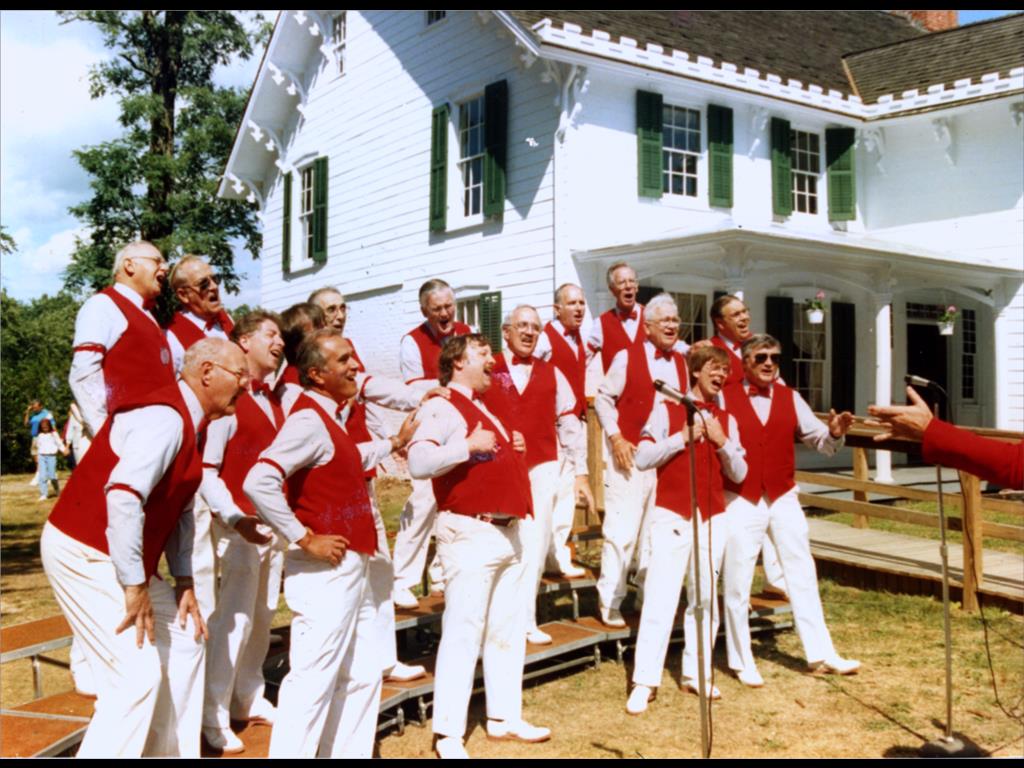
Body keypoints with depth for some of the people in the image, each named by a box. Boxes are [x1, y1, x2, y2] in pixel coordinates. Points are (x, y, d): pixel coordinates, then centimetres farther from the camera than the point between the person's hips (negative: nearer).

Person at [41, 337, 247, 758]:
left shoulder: (189, 424, 11)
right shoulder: (164, 418, -21)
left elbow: (179, 510, 13)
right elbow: (123, 497, -32)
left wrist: (184, 580, 7)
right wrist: (135, 586, -27)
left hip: (123, 559, 10)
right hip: (86, 555, -10)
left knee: (184, 643, 14)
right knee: (137, 676, -13)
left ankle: (171, 752, 25)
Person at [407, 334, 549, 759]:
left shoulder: (488, 408, 20)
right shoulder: (442, 407, -10)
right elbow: (418, 462, -25)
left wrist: (514, 449, 11)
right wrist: (469, 445, -24)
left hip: (507, 533, 9)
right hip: (470, 533, -9)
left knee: (508, 630, 14)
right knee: (463, 632, -7)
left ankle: (504, 717, 26)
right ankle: (448, 734, 1)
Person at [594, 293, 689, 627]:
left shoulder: (681, 362, 12)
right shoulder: (627, 357, -3)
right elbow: (603, 398, -3)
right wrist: (616, 438, -11)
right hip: (631, 455, -5)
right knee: (621, 530, -6)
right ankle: (609, 602, 3)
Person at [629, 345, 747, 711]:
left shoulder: (726, 420, 10)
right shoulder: (667, 409, 0)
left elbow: (739, 474, 7)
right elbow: (643, 458, -8)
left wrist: (722, 441, -8)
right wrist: (682, 437, -14)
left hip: (713, 518, 4)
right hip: (672, 515, -4)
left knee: (705, 597, 9)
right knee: (661, 596, -8)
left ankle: (696, 673, 21)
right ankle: (644, 682, -4)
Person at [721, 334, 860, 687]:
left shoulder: (790, 398, 6)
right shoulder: (725, 397, -5)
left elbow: (819, 441, 5)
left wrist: (834, 432, -16)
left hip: (784, 498, 4)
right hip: (741, 501, -3)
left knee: (802, 576, 9)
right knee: (737, 583, 4)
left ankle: (821, 654, 19)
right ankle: (742, 661, 19)